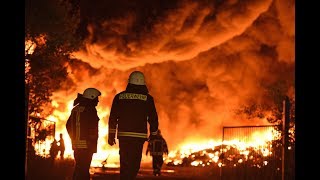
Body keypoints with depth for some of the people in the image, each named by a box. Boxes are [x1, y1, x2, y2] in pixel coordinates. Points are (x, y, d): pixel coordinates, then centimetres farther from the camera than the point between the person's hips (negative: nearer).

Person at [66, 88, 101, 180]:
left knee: (78, 169, 18)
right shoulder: (90, 110, -12)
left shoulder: (75, 109, 13)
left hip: (76, 145, 8)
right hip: (86, 145, -8)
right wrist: (93, 144, -10)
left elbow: (68, 125, 19)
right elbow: (93, 129, -17)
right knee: (83, 170, -7)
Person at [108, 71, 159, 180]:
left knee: (125, 163, 9)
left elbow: (112, 118, 5)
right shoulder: (147, 98, 1)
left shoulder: (119, 97, 6)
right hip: (139, 136, -2)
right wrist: (153, 134, 13)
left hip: (123, 135, 2)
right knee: (134, 164, 1)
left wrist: (111, 135, 10)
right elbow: (153, 118, 3)